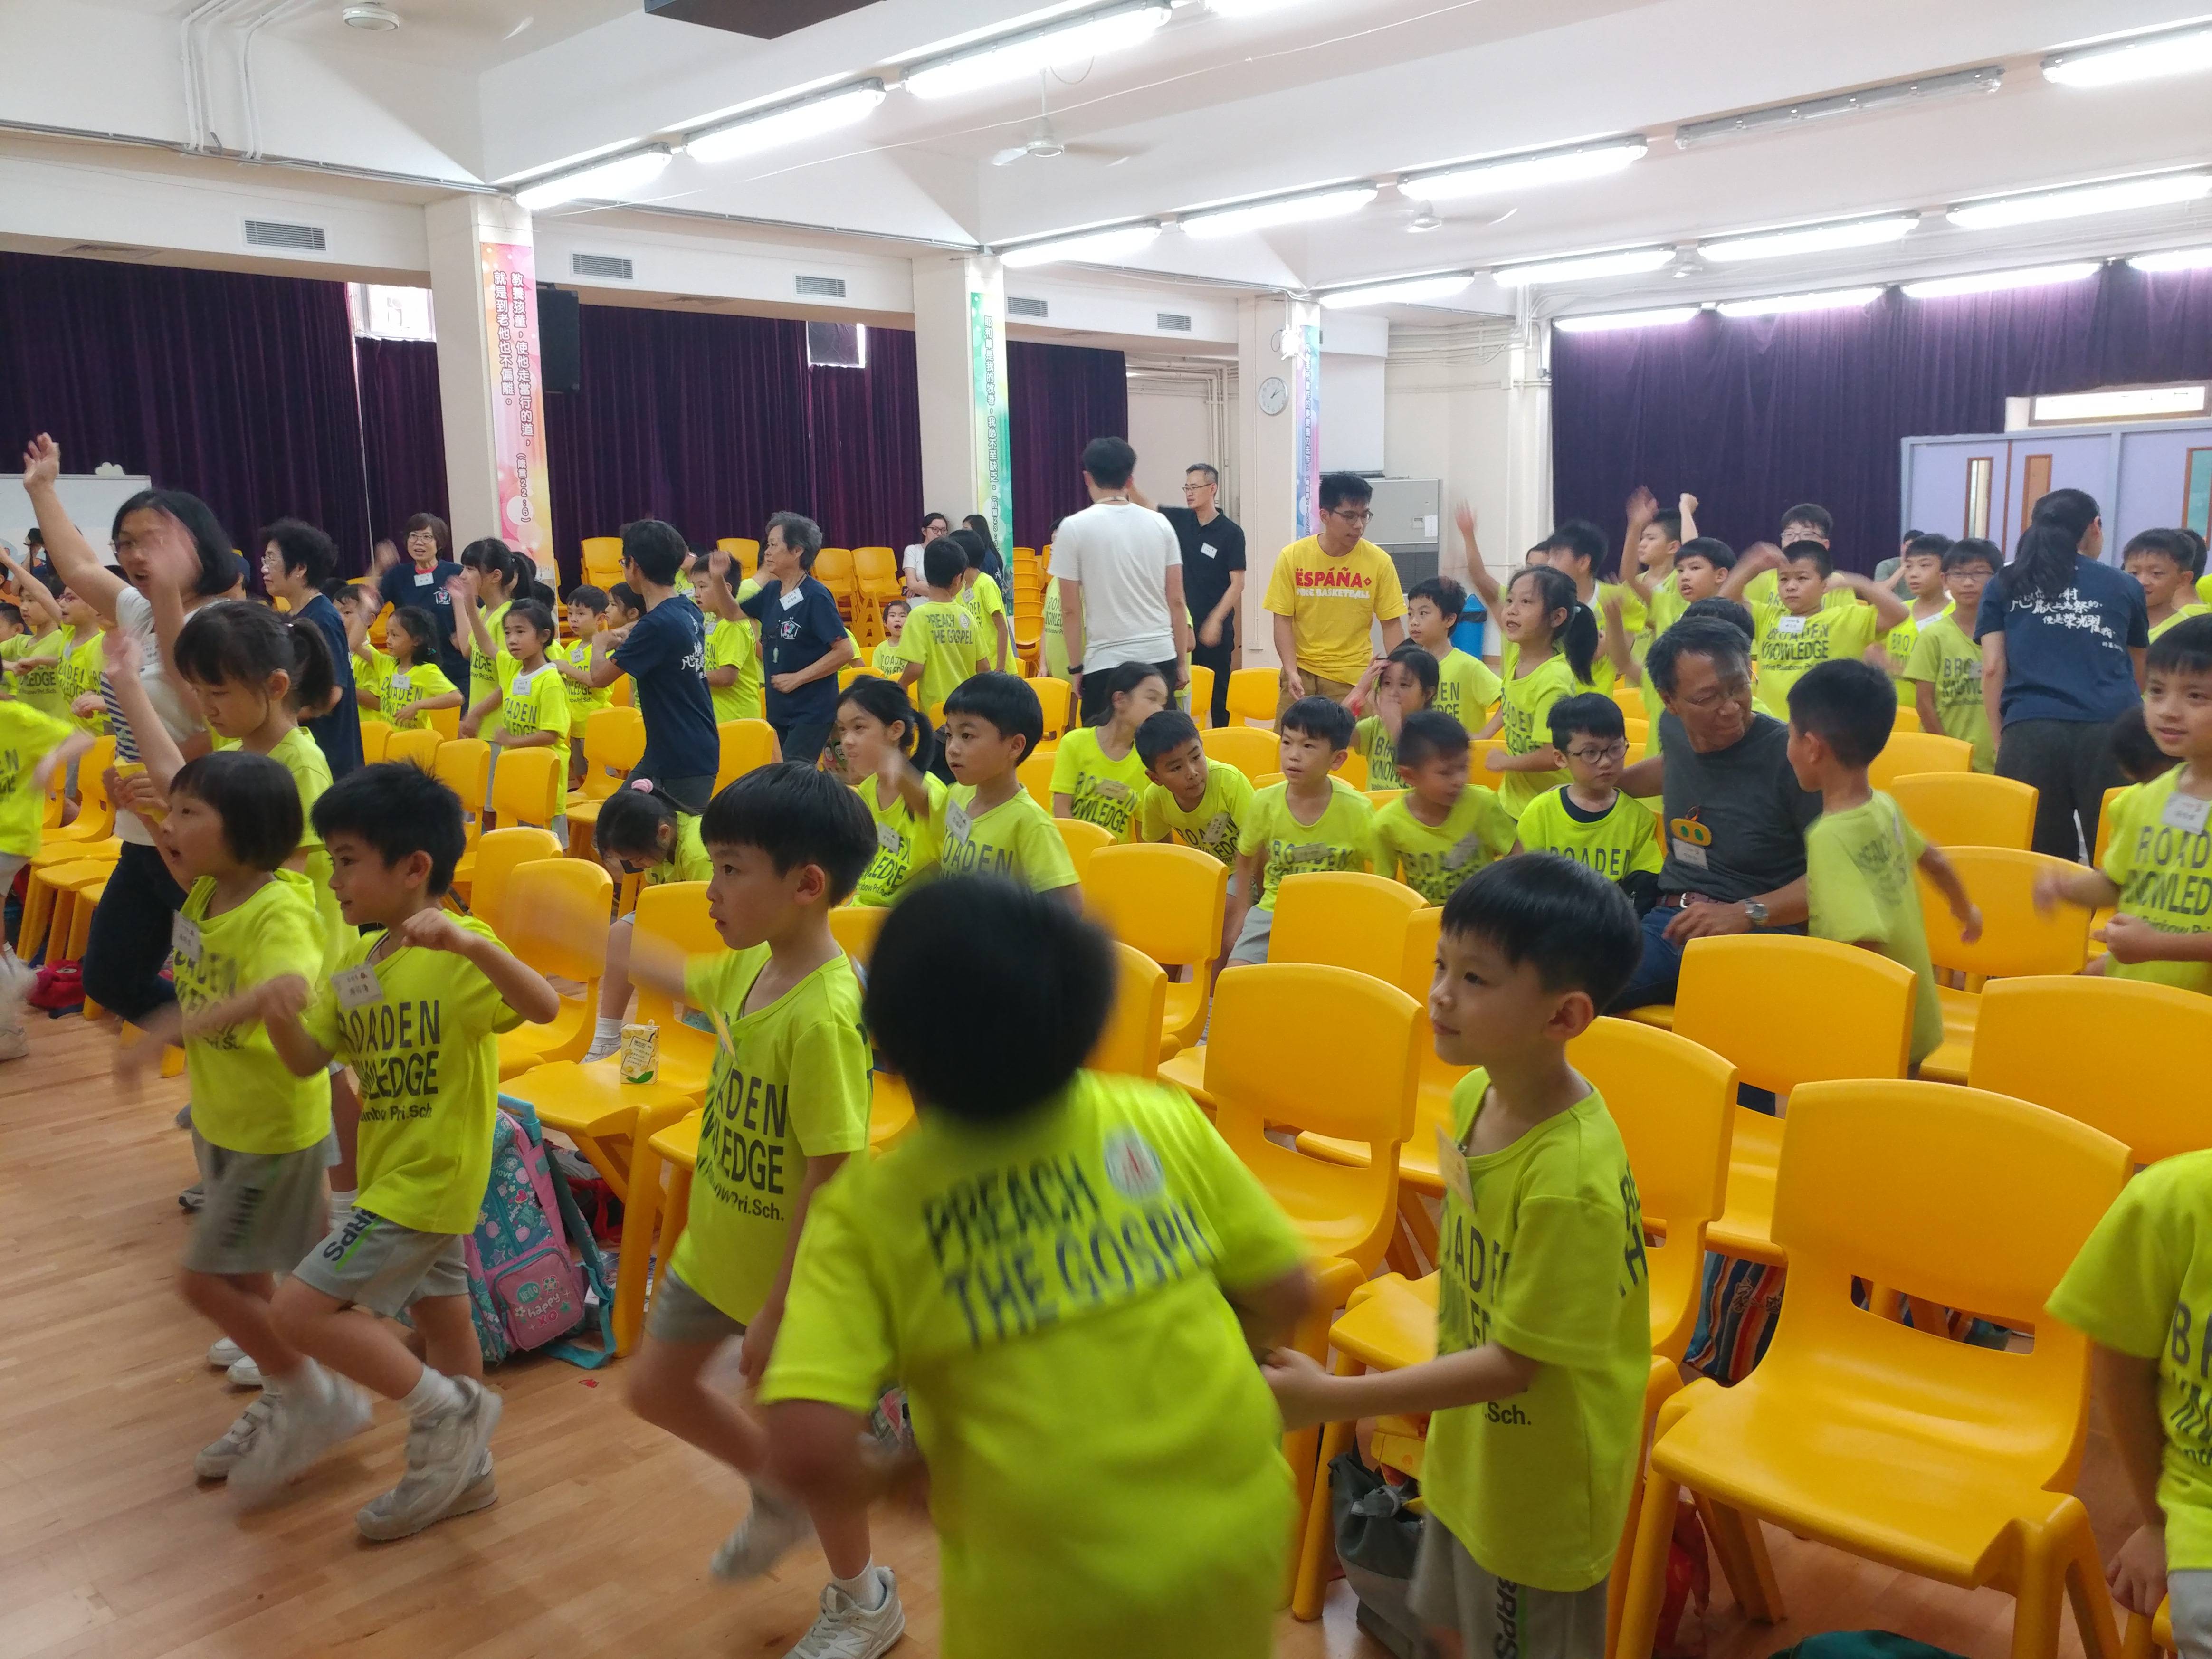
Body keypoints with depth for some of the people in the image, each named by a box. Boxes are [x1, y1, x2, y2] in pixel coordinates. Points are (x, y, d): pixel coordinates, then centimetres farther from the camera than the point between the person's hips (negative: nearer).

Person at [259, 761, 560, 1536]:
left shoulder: (458, 952, -22)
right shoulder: (356, 961, 4)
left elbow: (544, 1006, -37)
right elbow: (309, 1059, 2)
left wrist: (468, 942, -52)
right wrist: (282, 1017, -19)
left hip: (431, 1177, -9)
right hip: (393, 1173, 9)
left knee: (302, 1310, -9)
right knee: (439, 1312, 20)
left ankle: (450, 1411, 6)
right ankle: (464, 1469, 38)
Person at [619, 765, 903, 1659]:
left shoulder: (822, 1016, -32)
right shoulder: (754, 963, -7)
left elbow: (827, 1181, -28)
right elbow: (689, 980, 20)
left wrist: (775, 1312, -21)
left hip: (790, 1268, -8)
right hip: (716, 1242, 8)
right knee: (657, 1387, 22)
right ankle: (778, 1494, 46)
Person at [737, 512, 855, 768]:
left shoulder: (816, 597, -16)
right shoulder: (771, 591, 6)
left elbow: (845, 651, -18)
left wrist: (797, 678, -16)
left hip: (812, 711, -8)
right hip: (778, 709, 8)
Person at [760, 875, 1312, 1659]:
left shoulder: (865, 1210, -11)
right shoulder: (1162, 1118, -4)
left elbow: (807, 1449, -20)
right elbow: (1285, 1293, 2)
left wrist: (876, 1479, 1)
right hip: (1238, 1536, 3)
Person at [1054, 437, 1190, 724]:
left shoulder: (1074, 528, -4)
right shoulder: (1160, 524, 5)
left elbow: (1071, 609, -4)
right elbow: (1176, 601, 6)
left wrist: (1075, 667, 4)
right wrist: (1182, 661, 13)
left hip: (1106, 663, -4)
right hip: (1161, 658, 4)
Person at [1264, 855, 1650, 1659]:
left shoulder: (1572, 1178, -34)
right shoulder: (1476, 1095, -9)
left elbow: (1517, 1360, -27)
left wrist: (1332, 1398, -27)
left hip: (1539, 1482, -7)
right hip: (1469, 1449, 7)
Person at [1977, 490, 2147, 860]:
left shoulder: (2003, 585, 16)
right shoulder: (2125, 587, 19)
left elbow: (1993, 669, 7)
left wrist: (2000, 743, 11)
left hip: (2030, 732, 0)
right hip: (2113, 732, 0)